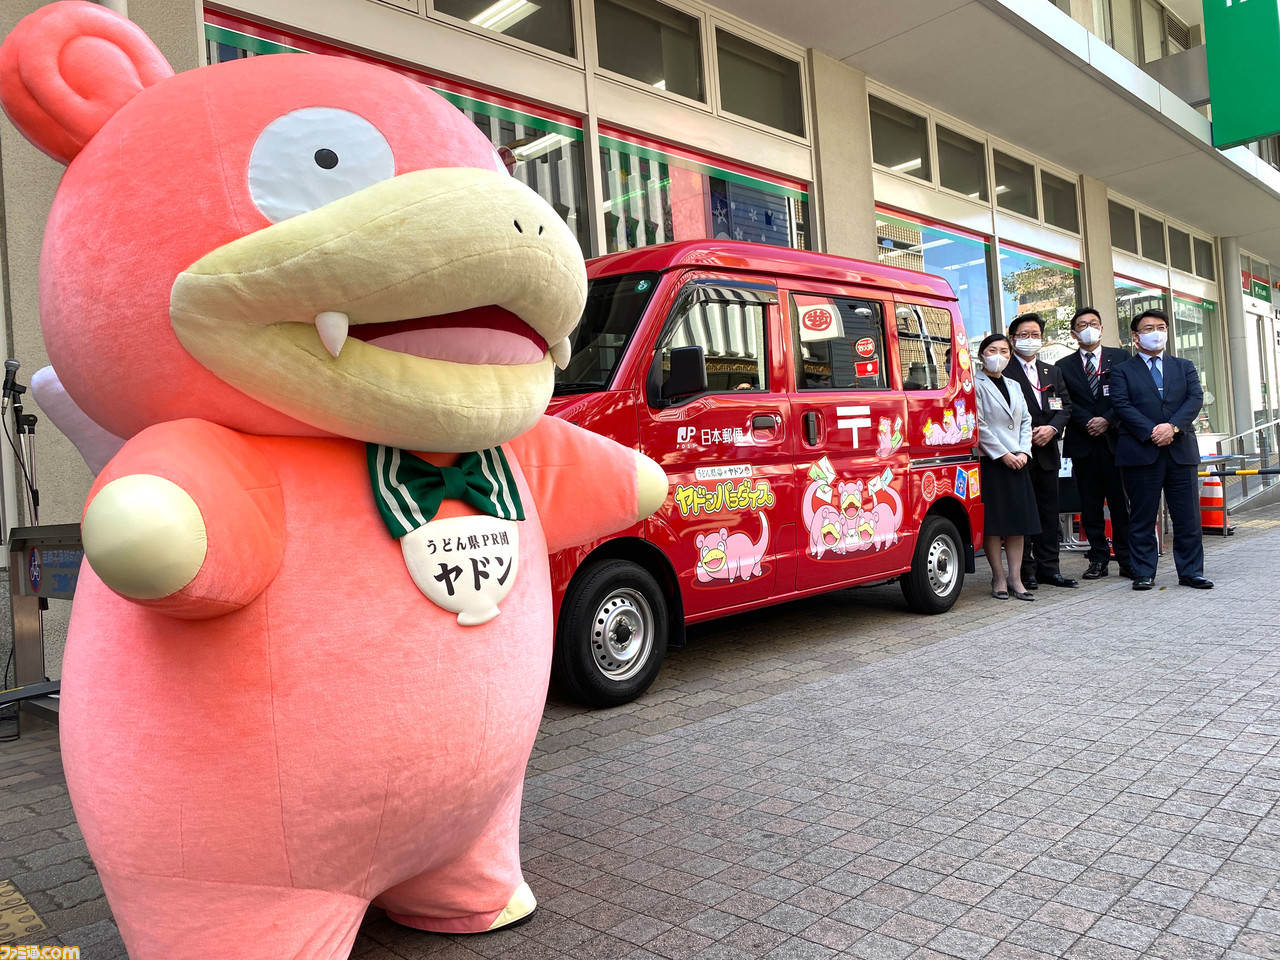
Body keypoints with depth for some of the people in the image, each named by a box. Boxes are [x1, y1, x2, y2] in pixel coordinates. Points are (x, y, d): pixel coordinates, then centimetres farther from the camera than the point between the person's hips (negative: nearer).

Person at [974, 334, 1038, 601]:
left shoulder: (1014, 386, 18)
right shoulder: (975, 385, -4)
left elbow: (1025, 421, 15)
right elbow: (979, 425, -11)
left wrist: (1023, 452, 0)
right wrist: (1003, 454, -12)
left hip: (1017, 461, 6)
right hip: (989, 461, -6)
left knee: (1018, 520, 4)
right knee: (993, 521, -3)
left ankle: (1015, 578, 8)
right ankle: (999, 578, 6)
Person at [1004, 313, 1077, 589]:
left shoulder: (1052, 372, 18)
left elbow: (1065, 405, 13)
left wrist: (1052, 428, -6)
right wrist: (1026, 435, -14)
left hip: (1047, 451, 6)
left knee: (1049, 511, 9)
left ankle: (1048, 567, 16)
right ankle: (1025, 570, 4)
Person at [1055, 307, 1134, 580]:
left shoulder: (1120, 357, 10)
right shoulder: (1064, 366, 10)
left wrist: (1107, 420, -10)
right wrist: (1089, 423, -11)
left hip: (1115, 439, -1)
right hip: (1083, 444, 1)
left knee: (1120, 503, -1)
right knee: (1090, 506, 4)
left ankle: (1126, 560, 6)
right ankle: (1098, 559, 11)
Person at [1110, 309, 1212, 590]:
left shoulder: (1184, 367, 17)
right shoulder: (1122, 370, 7)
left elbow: (1196, 398, 3)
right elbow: (1122, 405, -5)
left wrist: (1173, 426, -14)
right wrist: (1151, 432, -16)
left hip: (1181, 450, 3)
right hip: (1140, 452, -3)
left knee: (1188, 516, 4)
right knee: (1142, 517, 2)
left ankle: (1191, 572, 13)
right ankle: (1144, 574, 8)